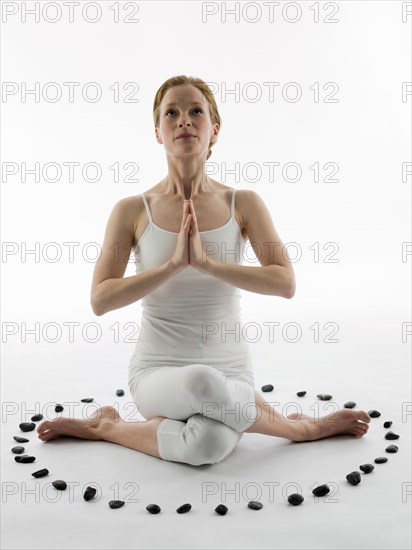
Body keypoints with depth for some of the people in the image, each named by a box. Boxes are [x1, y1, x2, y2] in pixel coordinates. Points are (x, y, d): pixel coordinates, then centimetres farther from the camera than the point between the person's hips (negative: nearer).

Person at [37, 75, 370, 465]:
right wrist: (173, 264, -20)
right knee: (202, 383, -37)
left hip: (229, 373, 0)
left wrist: (205, 261, -21)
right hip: (159, 374, 1)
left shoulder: (243, 203, -1)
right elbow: (100, 299, -9)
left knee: (209, 445, -36)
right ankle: (302, 427, -6)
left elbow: (285, 283, -11)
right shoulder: (132, 210, -2)